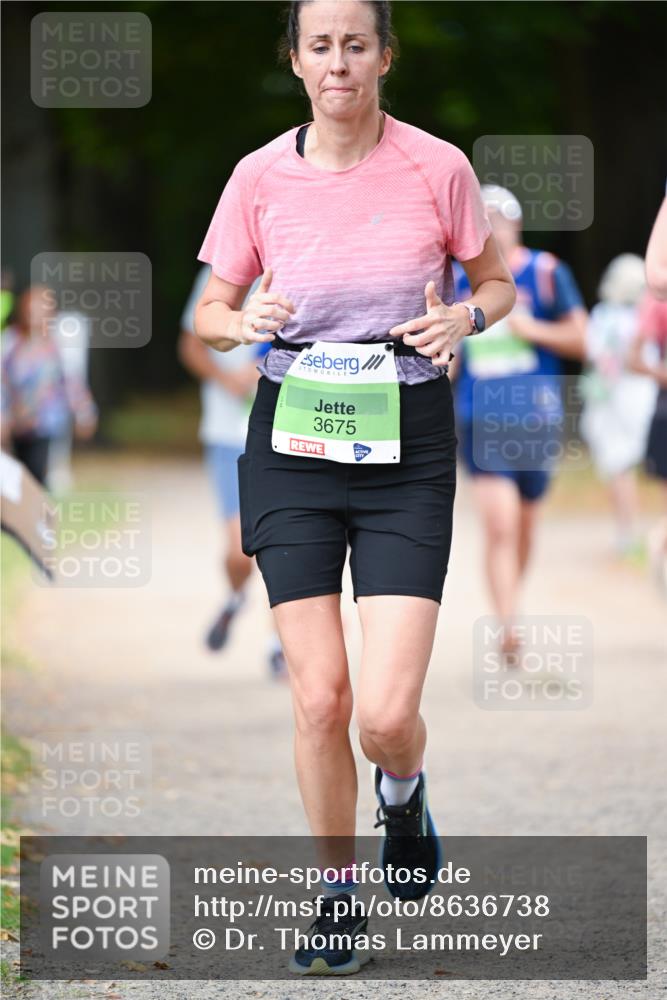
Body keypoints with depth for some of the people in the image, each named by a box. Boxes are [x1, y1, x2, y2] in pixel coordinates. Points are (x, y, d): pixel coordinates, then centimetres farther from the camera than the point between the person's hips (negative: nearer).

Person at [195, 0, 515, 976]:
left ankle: (403, 793, 27)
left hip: (407, 443, -1)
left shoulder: (438, 167, -4)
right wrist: (247, 321, -14)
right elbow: (210, 313, 8)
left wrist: (463, 317, -12)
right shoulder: (260, 176, -1)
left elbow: (498, 283, 10)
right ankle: (338, 892, 18)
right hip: (294, 443, 1)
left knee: (386, 712, -10)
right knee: (319, 695, -3)